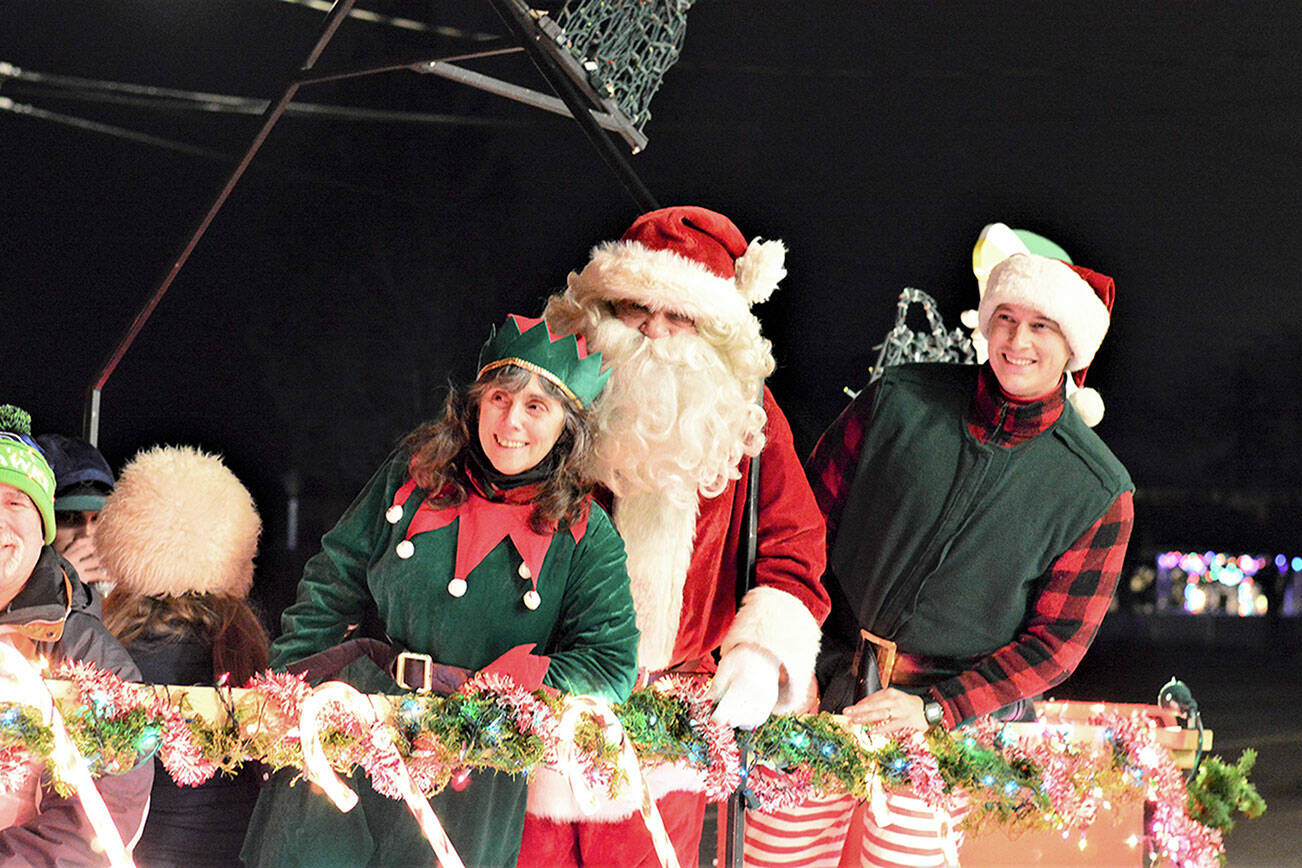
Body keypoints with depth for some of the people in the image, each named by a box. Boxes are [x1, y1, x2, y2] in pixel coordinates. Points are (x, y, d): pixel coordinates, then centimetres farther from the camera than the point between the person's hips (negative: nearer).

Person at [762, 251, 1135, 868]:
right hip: (826, 687, 1)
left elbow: (1057, 639, -3)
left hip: (954, 714, -1)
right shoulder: (901, 399, -1)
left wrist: (934, 708, -13)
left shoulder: (1100, 491, -5)